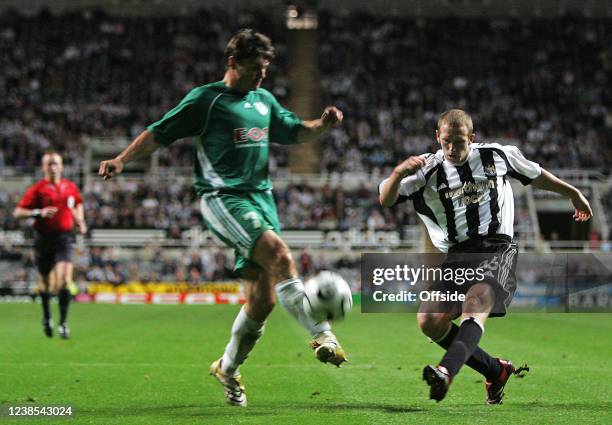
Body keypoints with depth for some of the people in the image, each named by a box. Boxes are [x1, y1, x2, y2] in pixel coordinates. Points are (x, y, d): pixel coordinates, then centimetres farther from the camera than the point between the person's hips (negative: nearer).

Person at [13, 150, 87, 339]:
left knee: (64, 279, -17)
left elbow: (78, 204, 29)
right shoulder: (37, 189, -4)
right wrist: (39, 212, -22)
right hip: (44, 238, -1)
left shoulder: (70, 187, 7)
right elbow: (18, 212, -9)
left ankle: (63, 323, -12)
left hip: (64, 238, 1)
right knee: (45, 282, 11)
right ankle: (46, 317, 37)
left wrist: (80, 221, 13)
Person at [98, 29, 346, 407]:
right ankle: (323, 337, -31)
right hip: (223, 197, -7)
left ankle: (228, 368, 20)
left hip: (261, 197, 7)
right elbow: (159, 134, 0)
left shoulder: (265, 100, 17)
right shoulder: (206, 99, -2)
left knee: (264, 297, 2)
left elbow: (296, 133, 26)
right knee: (280, 254, -29)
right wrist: (122, 160, -10)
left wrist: (323, 124, 6)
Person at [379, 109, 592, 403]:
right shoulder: (428, 169, 4)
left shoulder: (497, 155, 8)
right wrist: (398, 173, -27)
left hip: (497, 250, -2)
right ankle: (496, 371, 2)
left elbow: (534, 175, 27)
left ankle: (447, 371, -53)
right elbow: (385, 200, -6)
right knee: (430, 321, -15)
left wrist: (572, 193, 37)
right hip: (456, 256, 2)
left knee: (476, 301, -31)